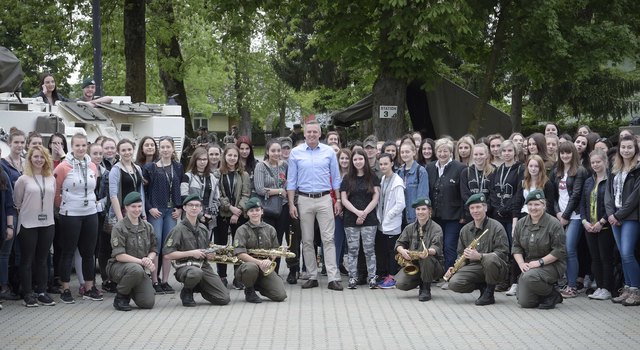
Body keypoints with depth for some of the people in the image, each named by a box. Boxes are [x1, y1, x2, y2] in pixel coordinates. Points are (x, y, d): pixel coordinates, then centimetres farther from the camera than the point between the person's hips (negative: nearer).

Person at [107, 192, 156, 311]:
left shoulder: (147, 227, 8)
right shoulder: (119, 227, -9)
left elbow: (154, 250, 12)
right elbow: (119, 255, -16)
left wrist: (149, 259, -12)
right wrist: (141, 261, -24)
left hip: (140, 268, 5)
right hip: (118, 266, -5)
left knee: (148, 303, -14)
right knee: (137, 269, -40)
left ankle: (130, 292, 21)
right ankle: (121, 297, -12)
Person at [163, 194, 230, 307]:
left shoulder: (203, 228, 16)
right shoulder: (179, 229, -5)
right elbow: (168, 254, -12)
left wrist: (209, 255, 6)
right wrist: (191, 253, -15)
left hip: (204, 266, 6)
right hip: (185, 267, -5)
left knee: (224, 299, -10)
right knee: (196, 272, -43)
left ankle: (198, 288, 18)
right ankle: (186, 292, -8)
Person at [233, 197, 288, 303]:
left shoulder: (270, 229, 11)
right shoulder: (242, 230, -1)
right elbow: (240, 254, -13)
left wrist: (269, 261, -13)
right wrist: (259, 262, -25)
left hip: (265, 268, 3)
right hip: (248, 264, -3)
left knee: (280, 296, -15)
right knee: (251, 267, -42)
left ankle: (258, 286, 17)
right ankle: (249, 291, -7)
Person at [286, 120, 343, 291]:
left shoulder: (329, 152, 4)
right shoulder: (296, 153, 4)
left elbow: (336, 178, 9)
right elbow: (291, 180, 6)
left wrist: (338, 200, 3)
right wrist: (291, 204, 0)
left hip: (324, 199, -1)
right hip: (304, 200, 1)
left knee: (328, 239, -6)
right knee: (307, 240, 6)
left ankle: (333, 278, -7)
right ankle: (312, 277, 13)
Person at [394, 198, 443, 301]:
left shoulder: (436, 228, -7)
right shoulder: (410, 228, 9)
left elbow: (437, 248, -23)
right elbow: (399, 243, 6)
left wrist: (428, 251, -47)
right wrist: (402, 251, -19)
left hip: (433, 265, -4)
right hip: (412, 264, 4)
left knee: (426, 258, -39)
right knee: (400, 284, -22)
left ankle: (426, 290, -16)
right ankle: (421, 282, 12)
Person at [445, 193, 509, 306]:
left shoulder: (496, 227, -5)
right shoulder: (465, 230, 13)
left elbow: (502, 253, -15)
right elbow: (461, 254, 22)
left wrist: (479, 256, -28)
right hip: (473, 267, 4)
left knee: (490, 259, -41)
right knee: (453, 284, -24)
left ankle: (489, 293, -16)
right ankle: (483, 286, 3)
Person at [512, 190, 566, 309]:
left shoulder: (553, 224, -10)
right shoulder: (521, 223, 8)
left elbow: (559, 251, -12)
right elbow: (516, 247, 10)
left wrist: (540, 262, -18)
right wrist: (521, 264, -8)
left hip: (551, 265, -5)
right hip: (529, 266, 5)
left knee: (529, 277, -35)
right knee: (524, 302, -10)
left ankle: (552, 295, -8)